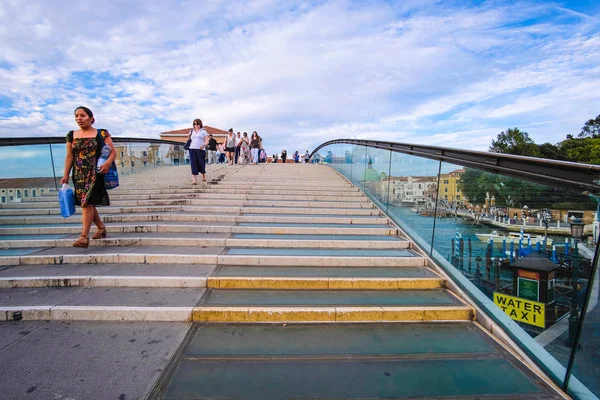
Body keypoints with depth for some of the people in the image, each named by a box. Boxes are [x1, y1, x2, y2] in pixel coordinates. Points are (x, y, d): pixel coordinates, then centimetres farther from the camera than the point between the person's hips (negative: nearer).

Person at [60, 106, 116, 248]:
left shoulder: (102, 133, -1)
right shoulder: (71, 135, 11)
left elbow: (113, 152, -3)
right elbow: (69, 157, 12)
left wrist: (108, 162, -24)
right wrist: (66, 176, 9)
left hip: (95, 174, -5)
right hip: (79, 174, 5)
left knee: (87, 202, -11)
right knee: (88, 203, 11)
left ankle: (84, 236, -8)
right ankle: (101, 227, 29)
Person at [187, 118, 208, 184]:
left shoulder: (203, 131, 8)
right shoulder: (192, 131, 19)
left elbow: (207, 141, 0)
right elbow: (189, 139, 31)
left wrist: (204, 145, -20)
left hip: (200, 149, -2)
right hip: (192, 149, 3)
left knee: (201, 163, 1)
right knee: (193, 164, -8)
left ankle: (204, 176, 30)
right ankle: (194, 180, -13)